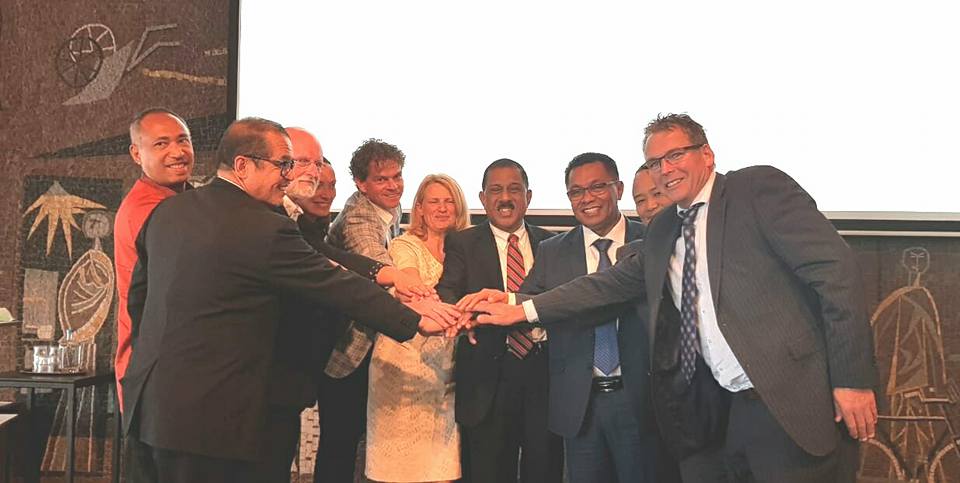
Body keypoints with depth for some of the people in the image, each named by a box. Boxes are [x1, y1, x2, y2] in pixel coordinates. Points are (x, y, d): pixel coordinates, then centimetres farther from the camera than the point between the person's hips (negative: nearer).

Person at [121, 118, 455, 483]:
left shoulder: (166, 211, 7)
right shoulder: (265, 229, -17)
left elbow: (138, 294, 15)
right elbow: (337, 287, -13)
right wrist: (415, 321, -3)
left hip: (147, 403, 9)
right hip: (206, 418, -8)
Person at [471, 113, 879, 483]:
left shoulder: (760, 188, -5)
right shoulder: (661, 232, 15)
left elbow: (834, 269, -10)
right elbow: (611, 283, 19)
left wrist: (853, 378, -15)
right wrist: (521, 310, 13)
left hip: (793, 403, -6)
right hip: (716, 410, 6)